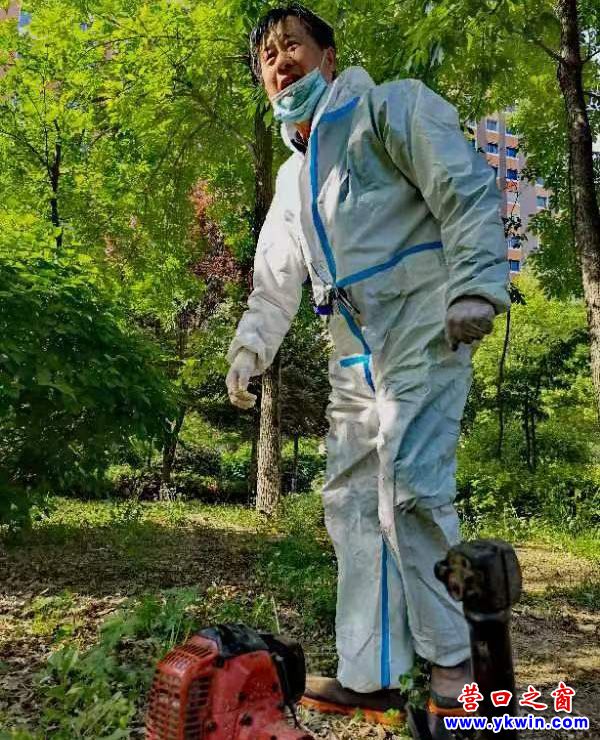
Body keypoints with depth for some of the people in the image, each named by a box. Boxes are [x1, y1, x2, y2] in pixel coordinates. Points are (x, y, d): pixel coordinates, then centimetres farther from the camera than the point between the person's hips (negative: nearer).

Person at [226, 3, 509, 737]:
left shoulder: (389, 107, 3)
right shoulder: (291, 176, 25)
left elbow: (468, 192, -8)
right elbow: (275, 277, 26)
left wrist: (474, 286, -20)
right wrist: (249, 346, 15)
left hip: (420, 333, -7)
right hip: (354, 356, 8)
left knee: (409, 491, -16)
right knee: (351, 503, 3)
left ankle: (451, 661, 4)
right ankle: (368, 674, 12)